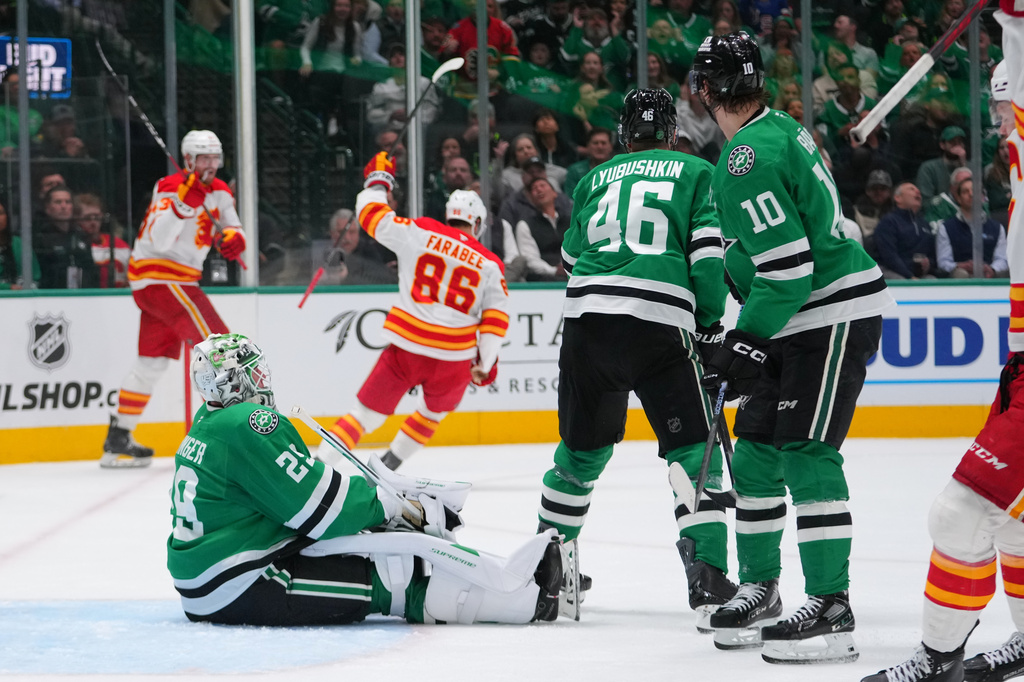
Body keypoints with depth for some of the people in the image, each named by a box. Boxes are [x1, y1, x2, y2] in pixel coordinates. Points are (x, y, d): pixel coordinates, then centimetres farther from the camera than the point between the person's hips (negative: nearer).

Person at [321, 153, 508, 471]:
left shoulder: (420, 233, 1)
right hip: (454, 359, 1)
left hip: (405, 349, -1)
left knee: (367, 414, 6)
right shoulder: (489, 264, 5)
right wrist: (486, 362, 11)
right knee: (434, 412, 29)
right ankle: (387, 467, 29)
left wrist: (378, 181, 23)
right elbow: (496, 318, 3)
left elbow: (374, 217, 6)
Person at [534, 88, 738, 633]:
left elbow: (570, 256, 27)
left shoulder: (596, 180, 22)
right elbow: (709, 254, 1)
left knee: (583, 448, 21)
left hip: (586, 320, 4)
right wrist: (710, 325, 9)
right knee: (692, 450, -1)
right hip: (660, 326, -4)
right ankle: (707, 581, -15)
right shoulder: (695, 174, 12)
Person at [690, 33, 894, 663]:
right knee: (756, 451, 13)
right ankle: (760, 587, 24)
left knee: (806, 452, -14)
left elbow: (787, 268, -23)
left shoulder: (748, 161, -19)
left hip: (835, 314, -10)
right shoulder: (782, 127, 12)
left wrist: (745, 343, -17)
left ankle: (832, 610, -16)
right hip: (800, 321, 10)